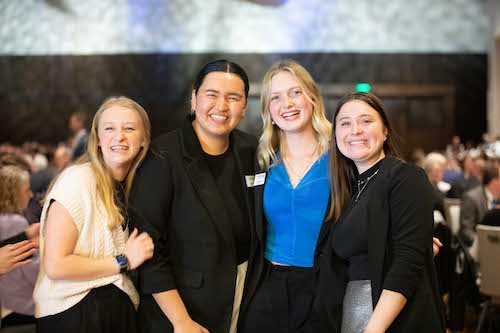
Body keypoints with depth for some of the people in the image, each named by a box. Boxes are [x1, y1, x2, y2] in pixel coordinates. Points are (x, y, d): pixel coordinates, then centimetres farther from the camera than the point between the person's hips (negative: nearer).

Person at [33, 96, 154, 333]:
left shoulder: (129, 187, 8)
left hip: (121, 311, 7)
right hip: (73, 313, -6)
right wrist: (124, 261, -13)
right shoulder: (77, 180, -14)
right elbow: (55, 265, -19)